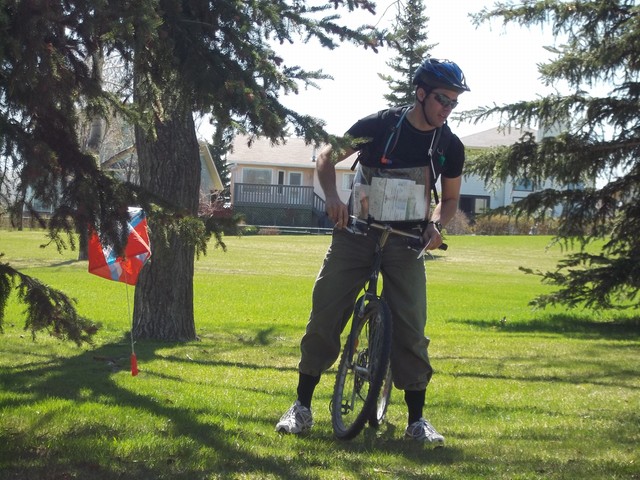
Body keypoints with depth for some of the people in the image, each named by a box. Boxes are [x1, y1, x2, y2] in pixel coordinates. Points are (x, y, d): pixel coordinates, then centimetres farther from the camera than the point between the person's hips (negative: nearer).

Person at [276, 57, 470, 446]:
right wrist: (332, 196, -18)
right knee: (324, 318, -2)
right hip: (356, 234, -1)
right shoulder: (379, 125, -8)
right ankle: (302, 407, 10)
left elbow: (451, 198, 13)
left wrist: (436, 225, -8)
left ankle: (417, 419, 2)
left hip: (405, 242, 1)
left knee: (411, 328, -8)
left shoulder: (450, 146, -1)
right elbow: (327, 158, 1)